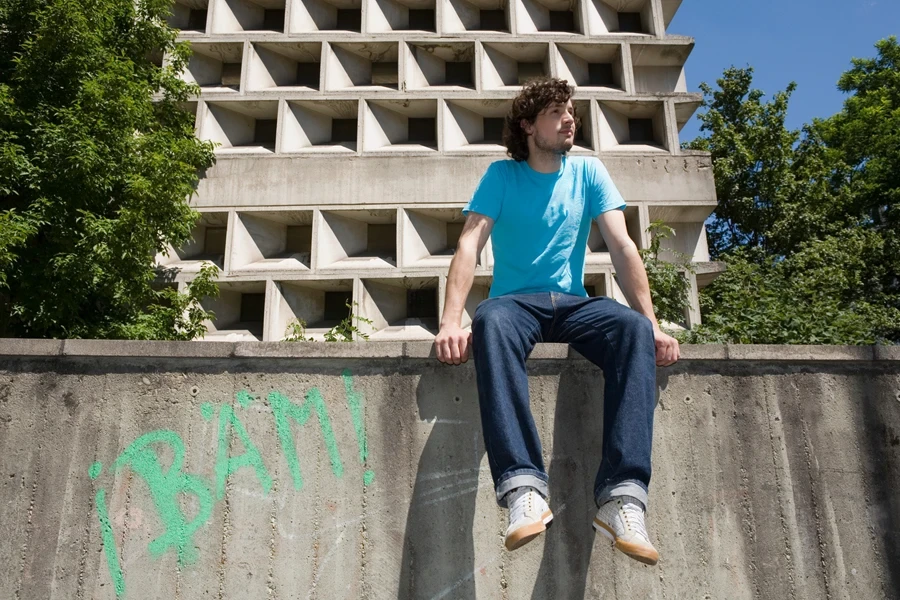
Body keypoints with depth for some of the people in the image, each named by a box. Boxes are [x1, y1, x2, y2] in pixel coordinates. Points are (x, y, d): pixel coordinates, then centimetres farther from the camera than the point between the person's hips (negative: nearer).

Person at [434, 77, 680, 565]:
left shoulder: (588, 172, 10)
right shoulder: (502, 175, 4)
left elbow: (622, 248, 1)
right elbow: (469, 245, -9)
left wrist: (652, 324, -12)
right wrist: (451, 322, -25)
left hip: (572, 304, 2)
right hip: (515, 302, -2)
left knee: (634, 329, -31)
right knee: (492, 321, -39)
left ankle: (623, 497, -40)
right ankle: (523, 488, -49)